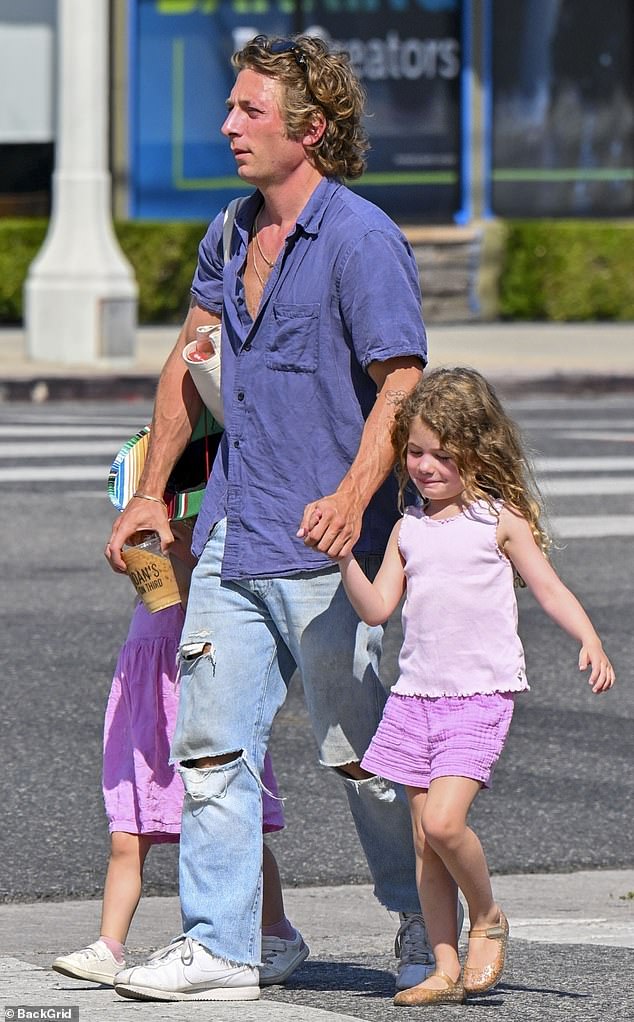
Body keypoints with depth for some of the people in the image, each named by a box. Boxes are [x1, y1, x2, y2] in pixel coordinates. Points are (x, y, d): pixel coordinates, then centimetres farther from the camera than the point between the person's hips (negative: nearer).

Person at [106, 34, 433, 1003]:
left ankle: (426, 925, 18)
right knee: (211, 740, 3)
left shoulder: (362, 240, -12)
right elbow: (189, 361, 24)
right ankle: (219, 947, 6)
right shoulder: (232, 234, 12)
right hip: (232, 532, 7)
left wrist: (354, 497, -32)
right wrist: (151, 491, 21)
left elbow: (401, 384, -18)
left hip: (322, 543, -7)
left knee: (357, 749, 1)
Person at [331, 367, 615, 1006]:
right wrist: (344, 558, -7)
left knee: (443, 820, -19)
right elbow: (377, 607, 8)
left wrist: (590, 643, -15)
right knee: (424, 838, 3)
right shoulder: (409, 529, 11)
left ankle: (487, 919, 6)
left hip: (481, 695, -5)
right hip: (416, 691, 5)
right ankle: (445, 966, 9)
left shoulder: (500, 519, -1)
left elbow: (548, 587, 0)